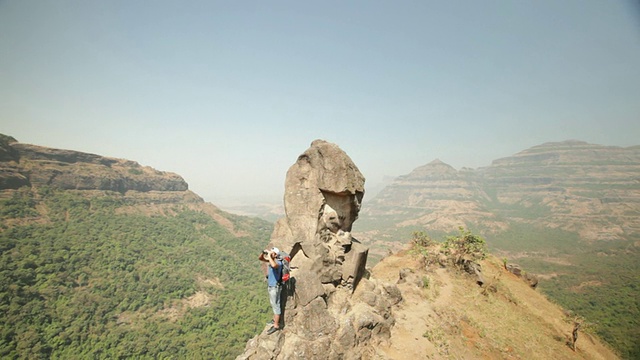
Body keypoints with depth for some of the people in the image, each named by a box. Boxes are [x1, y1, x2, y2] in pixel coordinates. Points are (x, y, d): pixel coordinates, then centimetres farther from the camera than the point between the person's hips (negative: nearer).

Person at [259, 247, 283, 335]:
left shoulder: (278, 262, -26)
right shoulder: (271, 259, 1)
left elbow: (274, 265, -51)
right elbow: (260, 258, 8)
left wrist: (269, 256, -38)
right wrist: (263, 252, -13)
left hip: (275, 287, -9)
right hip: (270, 286, 10)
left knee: (275, 305, 0)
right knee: (273, 304, 23)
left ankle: (276, 325, 9)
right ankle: (275, 320, 39)